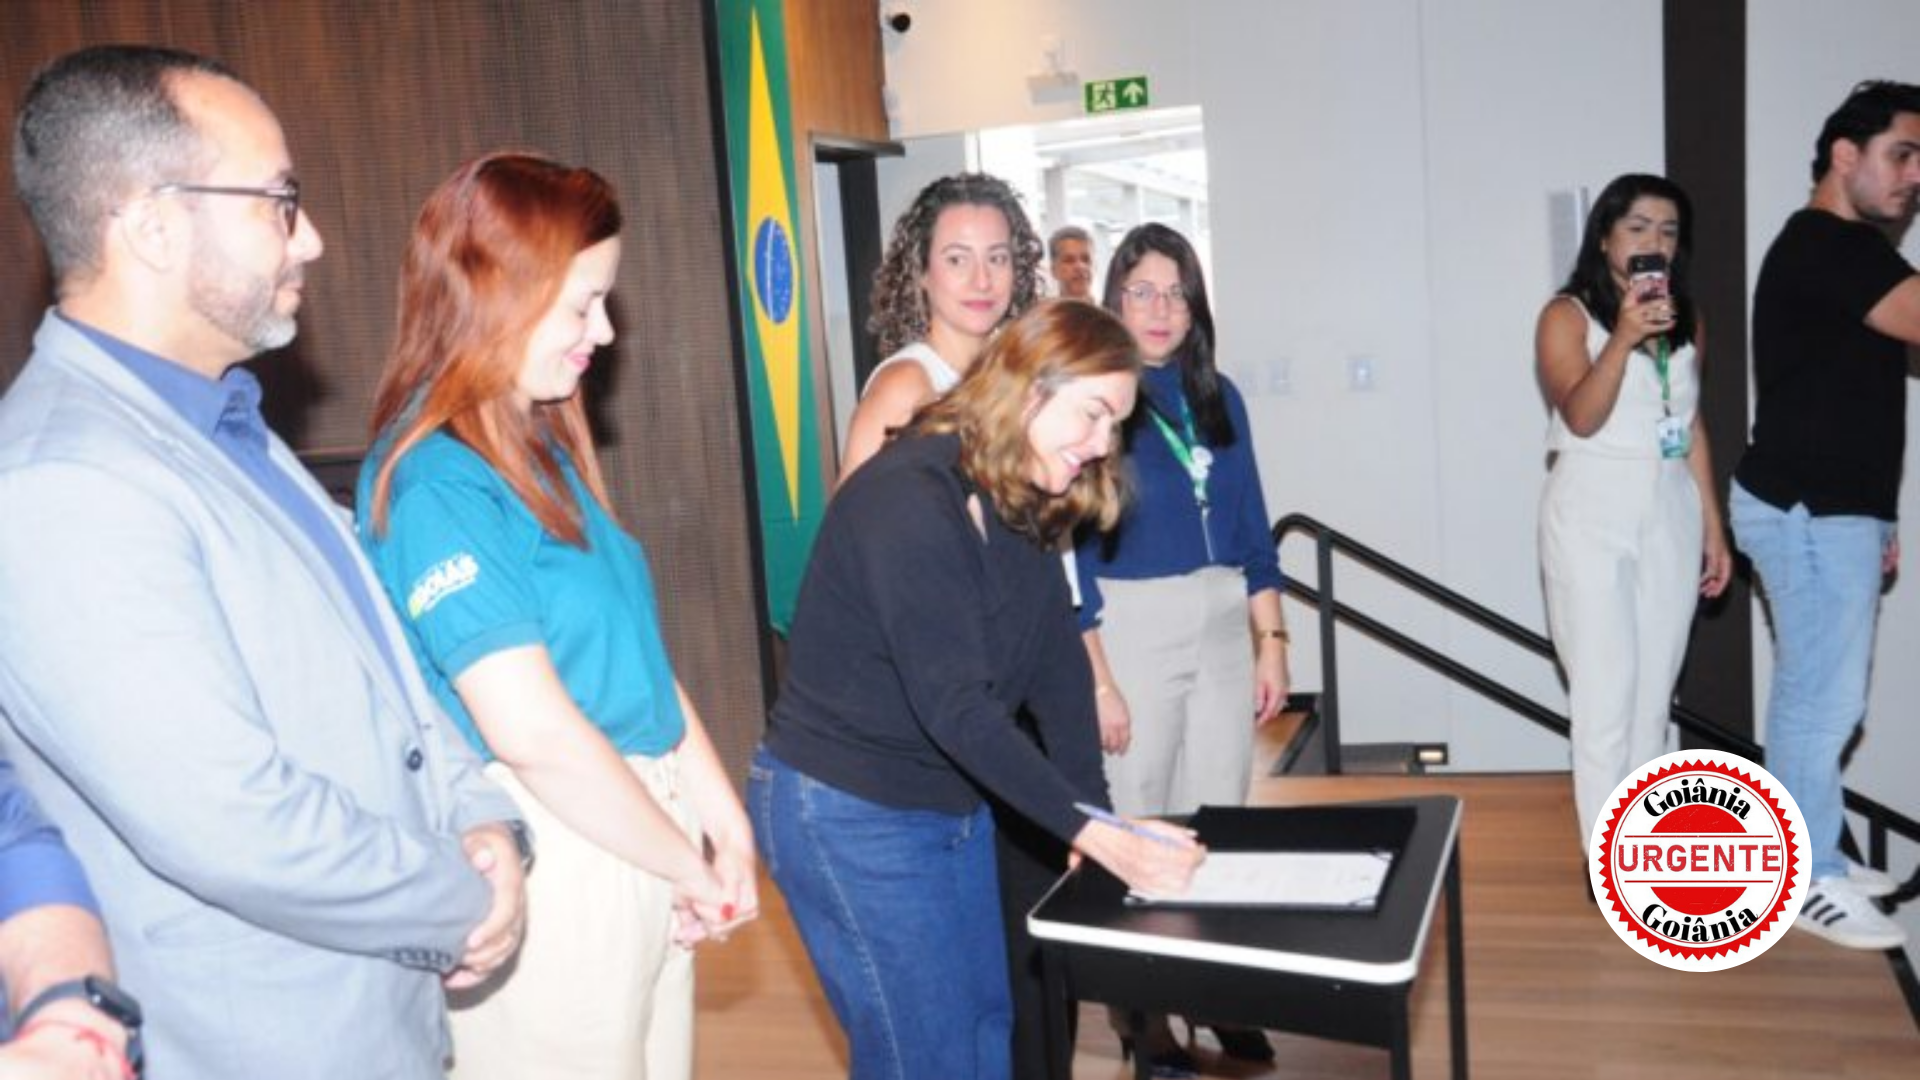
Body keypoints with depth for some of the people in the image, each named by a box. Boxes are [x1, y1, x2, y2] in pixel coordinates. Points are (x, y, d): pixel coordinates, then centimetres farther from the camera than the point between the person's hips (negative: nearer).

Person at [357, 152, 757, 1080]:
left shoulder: (541, 444, 9)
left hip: (637, 833, 8)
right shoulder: (434, 481, -18)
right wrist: (689, 865, -12)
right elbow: (534, 731, -23)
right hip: (555, 856, -8)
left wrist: (723, 822, 7)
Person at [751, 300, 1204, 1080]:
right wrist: (1101, 838, -28)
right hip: (848, 815, -8)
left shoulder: (1023, 506, 3)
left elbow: (1057, 665, -2)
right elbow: (956, 708, -29)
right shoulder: (908, 498, -25)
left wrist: (1097, 816, -10)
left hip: (954, 807, 9)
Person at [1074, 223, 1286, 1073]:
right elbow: (1073, 552, -11)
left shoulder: (1218, 396, 7)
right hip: (1131, 635, -5)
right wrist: (1098, 680, -14)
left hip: (1224, 631, 5)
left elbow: (1251, 530, 11)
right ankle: (1145, 1011, 21)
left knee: (1221, 820, 12)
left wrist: (1272, 643, 6)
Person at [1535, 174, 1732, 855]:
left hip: (1670, 512, 5)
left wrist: (1713, 527, 14)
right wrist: (1622, 338, -30)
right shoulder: (1568, 315, -4)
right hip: (1593, 514, -5)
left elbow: (1692, 427, 16)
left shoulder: (1686, 320, 12)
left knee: (1655, 692, 8)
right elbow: (1580, 417, -16)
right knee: (1607, 691, -6)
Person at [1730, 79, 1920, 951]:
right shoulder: (1827, 245, -15)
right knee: (1826, 697, -3)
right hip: (1810, 513, -10)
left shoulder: (1842, 251, 17)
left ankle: (1807, 854, 27)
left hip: (1824, 507, 10)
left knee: (1810, 691, 16)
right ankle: (1805, 880, 8)